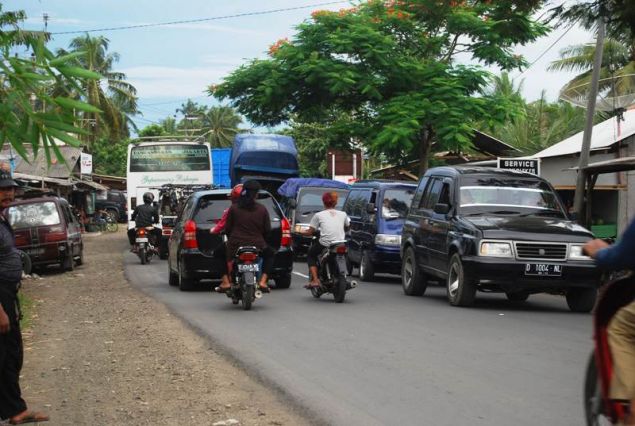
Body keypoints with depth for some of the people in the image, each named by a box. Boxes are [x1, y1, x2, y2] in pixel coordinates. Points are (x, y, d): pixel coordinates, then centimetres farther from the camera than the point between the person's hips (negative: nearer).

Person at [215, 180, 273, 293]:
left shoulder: (234, 208, -3)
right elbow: (267, 230, 3)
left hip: (235, 245, 0)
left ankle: (226, 281, 13)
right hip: (257, 245, 0)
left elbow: (227, 228, 3)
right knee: (270, 254, 32)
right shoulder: (262, 209, -1)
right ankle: (263, 281, 14)